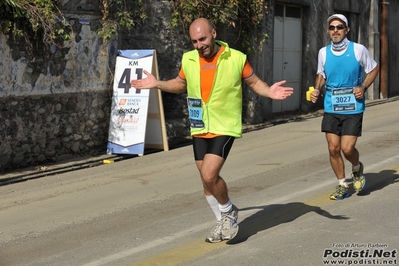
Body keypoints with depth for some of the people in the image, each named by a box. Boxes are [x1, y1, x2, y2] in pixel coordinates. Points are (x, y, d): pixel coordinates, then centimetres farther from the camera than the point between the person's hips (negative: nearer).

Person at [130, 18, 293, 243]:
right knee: (208, 179, 12)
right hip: (199, 129, 5)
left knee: (209, 175, -18)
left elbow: (254, 82, 2)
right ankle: (225, 222, 32)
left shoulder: (237, 58, -10)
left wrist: (269, 92, -17)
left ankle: (228, 211, 10)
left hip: (225, 127, -5)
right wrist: (157, 84, 7)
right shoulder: (188, 60, 1)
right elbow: (180, 84, 20)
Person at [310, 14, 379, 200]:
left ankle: (357, 169, 27)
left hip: (353, 107, -3)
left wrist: (363, 87, -8)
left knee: (347, 148, -9)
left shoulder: (358, 50, -7)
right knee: (333, 148, 2)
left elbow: (373, 69, 7)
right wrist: (317, 89, -2)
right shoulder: (323, 52, 1)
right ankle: (342, 186, 21)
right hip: (331, 108, 3)